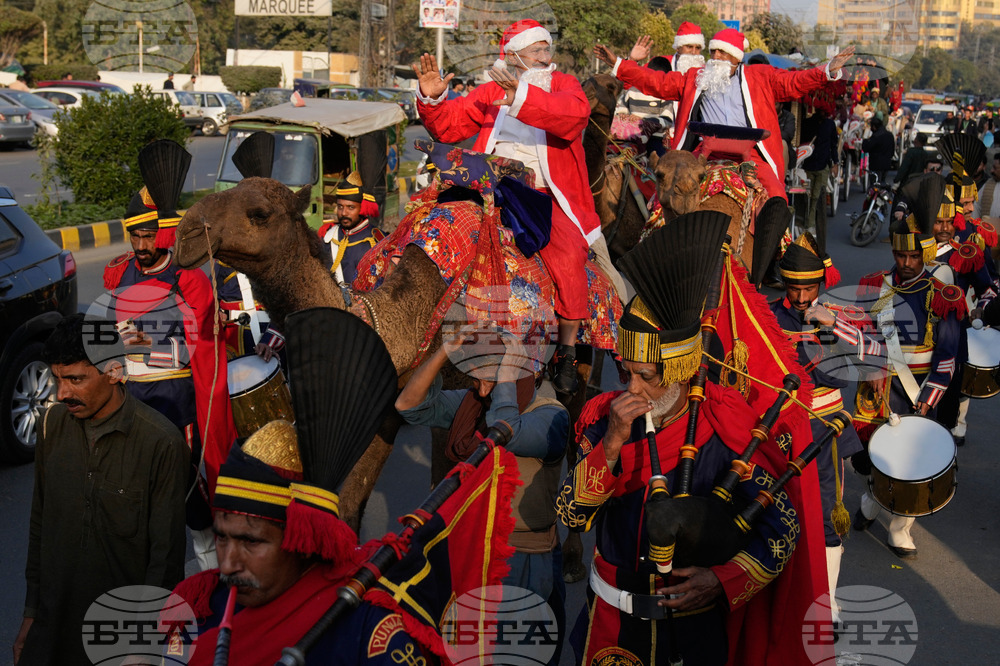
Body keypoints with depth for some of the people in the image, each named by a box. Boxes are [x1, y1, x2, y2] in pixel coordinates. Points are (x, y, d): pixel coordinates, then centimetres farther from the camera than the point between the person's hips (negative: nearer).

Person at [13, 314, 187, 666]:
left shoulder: (161, 441, -18)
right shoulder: (53, 423, -1)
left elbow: (166, 555, -13)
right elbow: (39, 524, 9)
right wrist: (30, 613, 11)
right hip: (52, 625, 5)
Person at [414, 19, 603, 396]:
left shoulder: (563, 85, 6)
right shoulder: (491, 92, 15)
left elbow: (575, 114, -18)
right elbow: (449, 126, 14)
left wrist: (522, 97, -32)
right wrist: (432, 99, -7)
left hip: (545, 195, -3)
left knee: (568, 256, -27)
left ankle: (567, 353, -9)